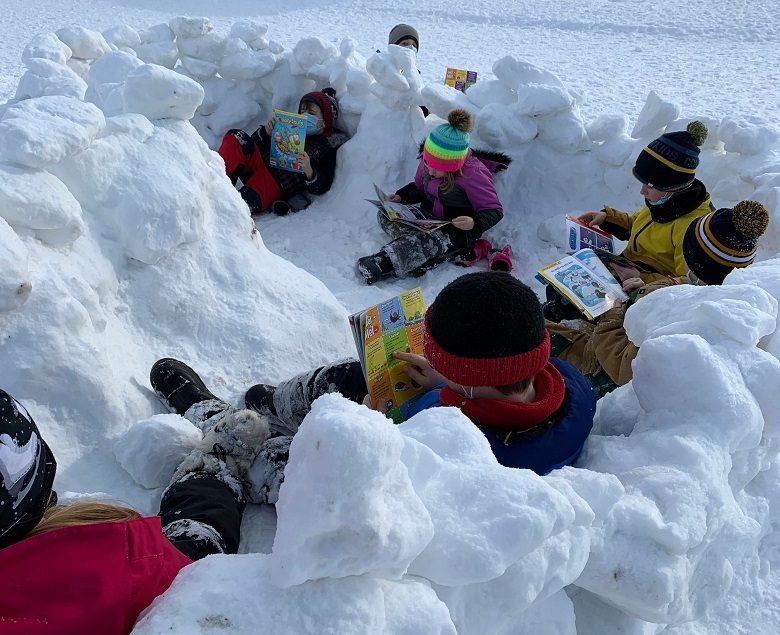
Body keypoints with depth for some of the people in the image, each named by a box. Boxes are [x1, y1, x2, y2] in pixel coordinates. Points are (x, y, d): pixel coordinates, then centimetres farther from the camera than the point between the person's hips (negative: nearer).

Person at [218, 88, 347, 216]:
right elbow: (255, 145, 22)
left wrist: (309, 172, -21)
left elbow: (320, 188, -1)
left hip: (277, 188, -5)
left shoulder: (329, 146, 10)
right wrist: (265, 133, 1)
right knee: (237, 137, -22)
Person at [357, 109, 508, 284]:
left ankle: (383, 264, -44)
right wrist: (401, 196, -4)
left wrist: (475, 223, -36)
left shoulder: (473, 174, -23)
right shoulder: (429, 161, -5)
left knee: (430, 239, -38)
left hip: (459, 231, -6)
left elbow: (495, 211, -17)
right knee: (384, 214, -13)